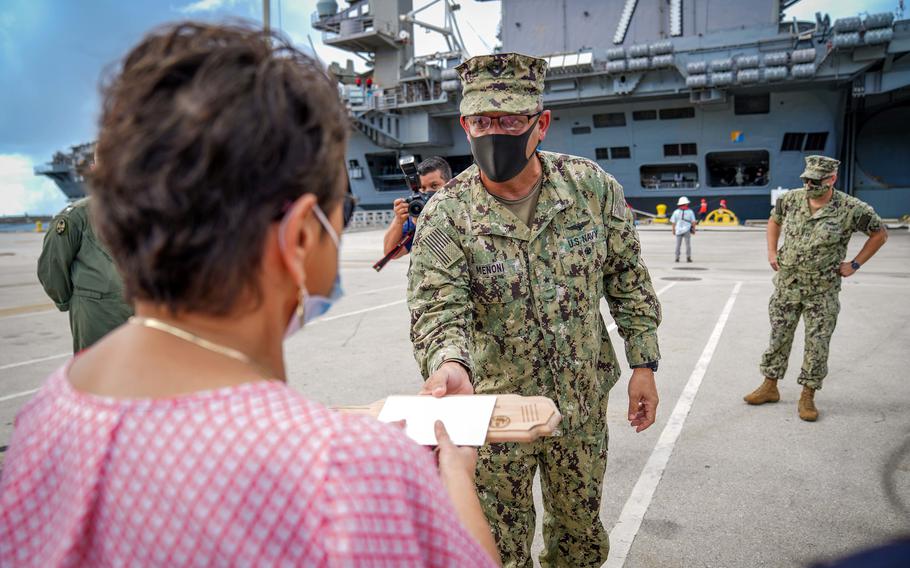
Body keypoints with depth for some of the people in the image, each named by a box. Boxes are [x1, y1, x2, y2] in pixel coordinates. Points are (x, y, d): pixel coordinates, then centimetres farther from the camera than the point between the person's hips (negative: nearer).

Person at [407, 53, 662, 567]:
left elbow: (629, 279, 1)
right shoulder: (445, 215, -13)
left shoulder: (593, 187, -6)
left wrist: (644, 364, 0)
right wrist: (449, 363, -41)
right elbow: (438, 309, -20)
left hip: (584, 403, 2)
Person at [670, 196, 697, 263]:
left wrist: (673, 230, 8)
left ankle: (677, 258, 8)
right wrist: (694, 229, 8)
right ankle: (688, 257, 1)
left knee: (678, 245, 10)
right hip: (687, 230, -1)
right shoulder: (690, 211, -4)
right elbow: (693, 222, -4)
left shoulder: (676, 212, -2)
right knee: (688, 244, 6)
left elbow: (673, 222, -2)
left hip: (678, 230, 1)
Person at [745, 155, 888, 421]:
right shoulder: (790, 199, -2)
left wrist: (854, 264, -2)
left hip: (823, 290, -3)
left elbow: (880, 233, 2)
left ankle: (808, 396, 16)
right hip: (787, 284, 3)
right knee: (778, 337, 9)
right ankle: (770, 386, 24)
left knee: (817, 344, 3)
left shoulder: (851, 208, -11)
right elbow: (774, 220, 18)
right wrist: (772, 252, 8)